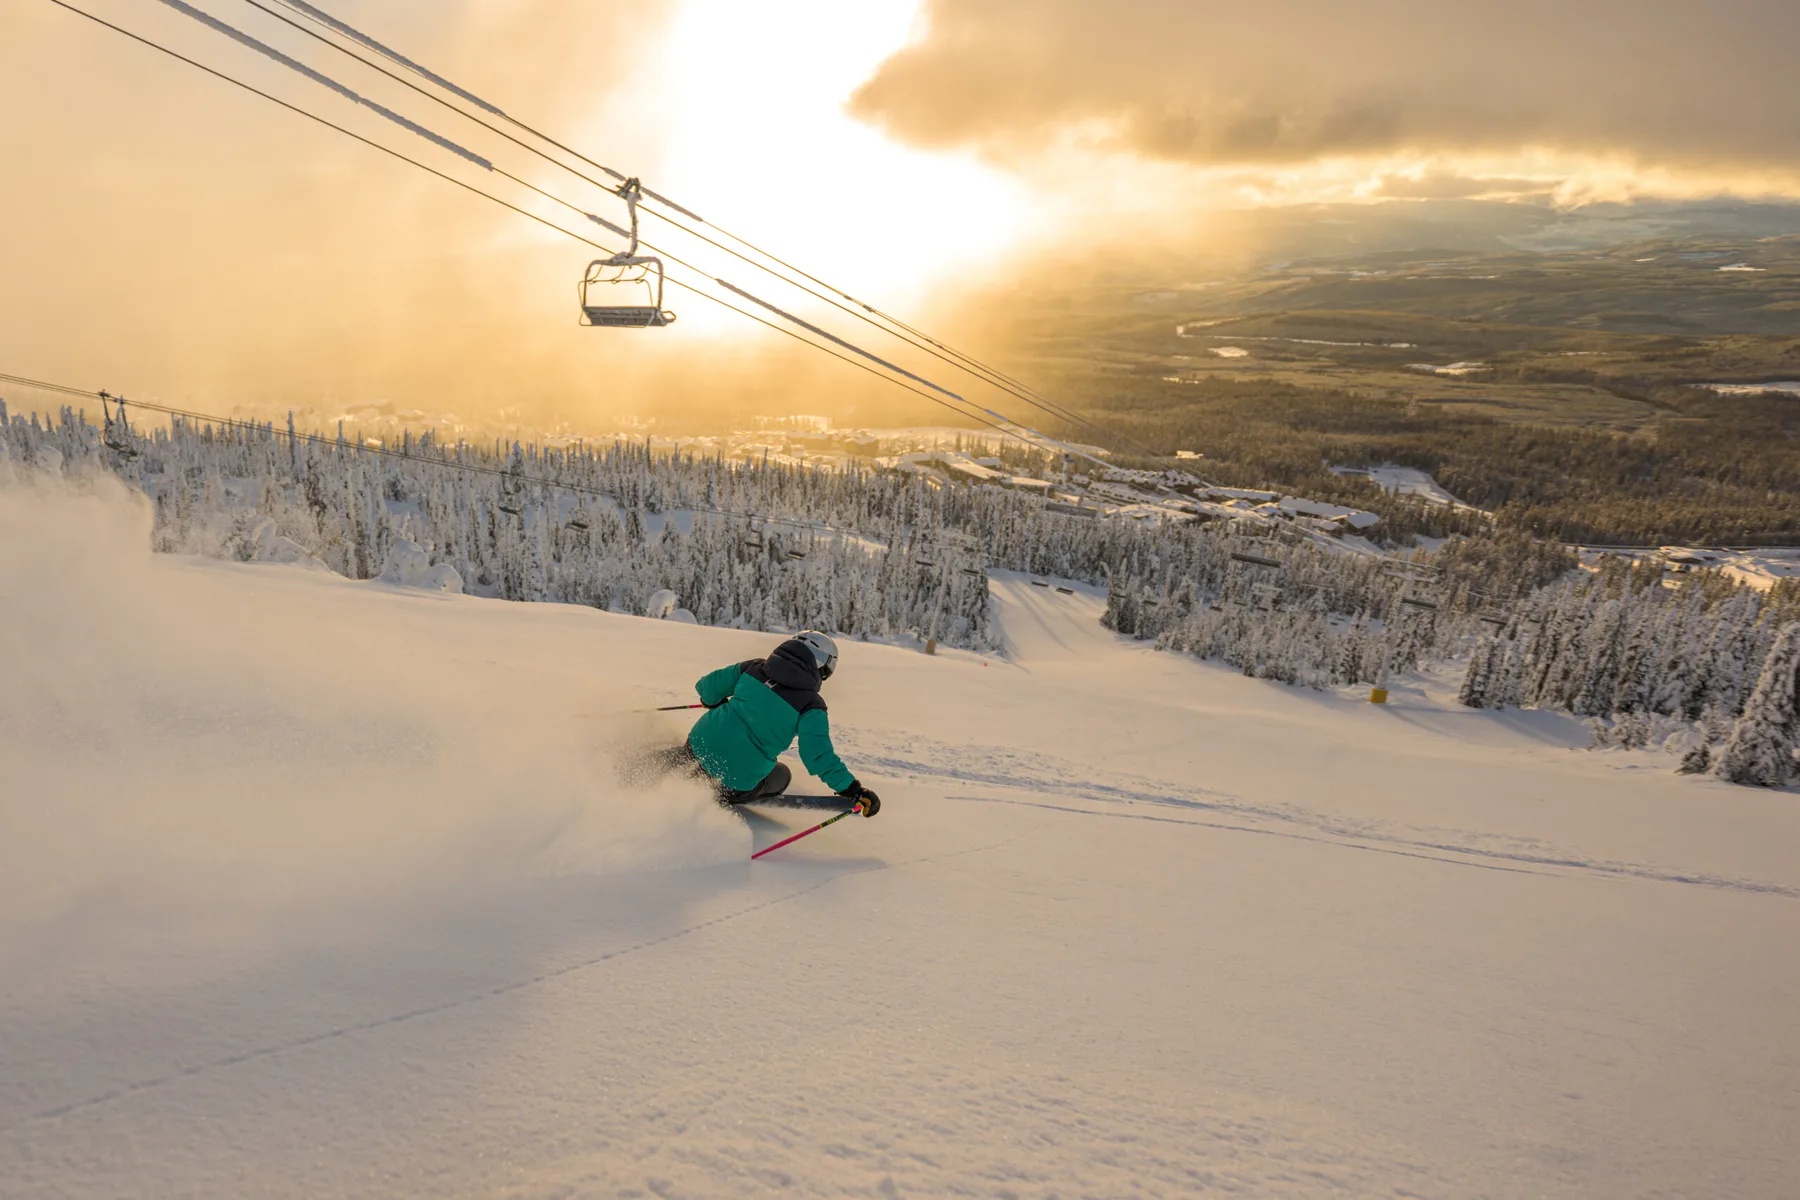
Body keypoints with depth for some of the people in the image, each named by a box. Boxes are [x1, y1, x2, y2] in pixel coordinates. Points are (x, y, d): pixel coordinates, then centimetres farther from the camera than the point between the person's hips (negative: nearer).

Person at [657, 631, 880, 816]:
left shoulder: (755, 667, 3)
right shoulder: (810, 705, -9)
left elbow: (707, 687, 8)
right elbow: (818, 754, -20)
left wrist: (715, 702, 31)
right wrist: (853, 789, -14)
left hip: (700, 745, 5)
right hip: (737, 781, -5)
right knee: (781, 776, 26)